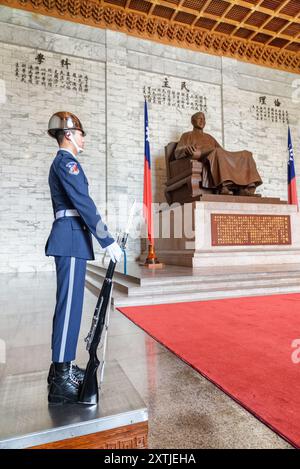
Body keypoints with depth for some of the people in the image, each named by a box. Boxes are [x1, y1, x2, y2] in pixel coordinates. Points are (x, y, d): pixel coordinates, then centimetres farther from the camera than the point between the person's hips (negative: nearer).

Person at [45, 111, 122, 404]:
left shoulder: (60, 163, 23)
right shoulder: (67, 162, -8)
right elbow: (84, 204, -18)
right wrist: (108, 242, -18)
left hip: (68, 238, 10)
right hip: (72, 239, -10)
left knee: (68, 303, 12)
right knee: (70, 305, -9)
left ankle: (61, 367, 24)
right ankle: (61, 382, -1)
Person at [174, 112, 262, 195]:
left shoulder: (209, 137, 37)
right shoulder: (187, 136, 22)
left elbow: (223, 151, 27)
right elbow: (178, 152, 3)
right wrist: (187, 149, -20)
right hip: (201, 161, -6)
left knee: (245, 154, -14)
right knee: (217, 151, -38)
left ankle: (245, 188, -36)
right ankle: (224, 187, -50)